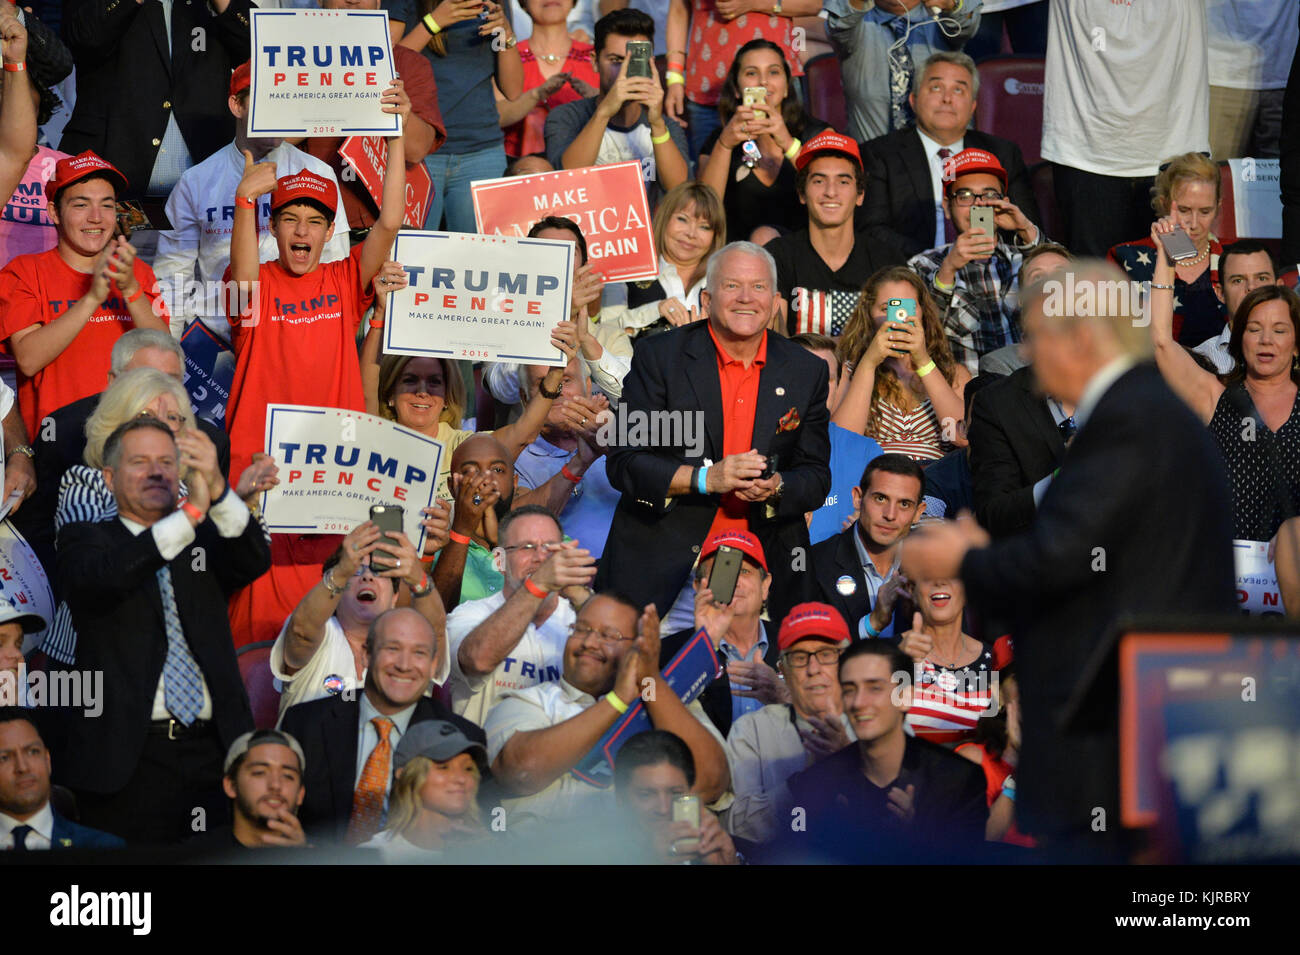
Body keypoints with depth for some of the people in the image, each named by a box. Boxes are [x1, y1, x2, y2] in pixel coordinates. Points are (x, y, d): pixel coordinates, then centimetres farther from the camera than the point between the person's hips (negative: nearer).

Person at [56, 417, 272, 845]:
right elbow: (102, 577, -14)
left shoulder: (205, 541, 17)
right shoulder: (84, 539, 8)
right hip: (128, 757, -3)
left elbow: (255, 561, -3)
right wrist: (190, 513, -22)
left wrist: (217, 489, -21)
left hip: (213, 753, 3)